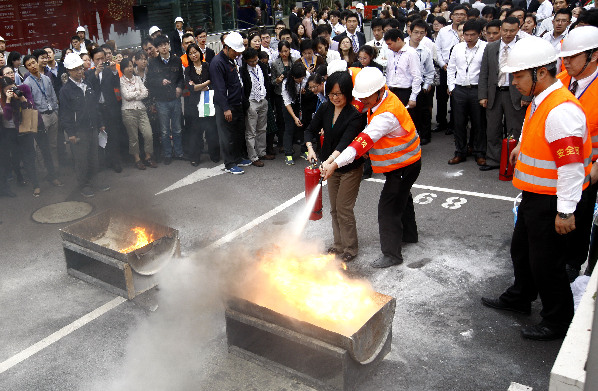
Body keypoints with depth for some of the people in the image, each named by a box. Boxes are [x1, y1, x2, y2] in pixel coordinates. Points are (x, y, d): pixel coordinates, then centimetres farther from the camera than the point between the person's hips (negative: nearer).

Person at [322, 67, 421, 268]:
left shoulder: (387, 114, -34)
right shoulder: (379, 99, -5)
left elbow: (363, 142, -43)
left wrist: (335, 164, -49)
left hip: (404, 165, -10)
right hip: (401, 162, 10)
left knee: (388, 207, -7)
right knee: (401, 198, 27)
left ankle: (392, 254, 5)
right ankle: (408, 234, 49)